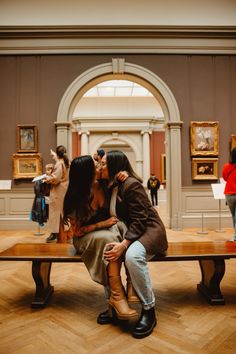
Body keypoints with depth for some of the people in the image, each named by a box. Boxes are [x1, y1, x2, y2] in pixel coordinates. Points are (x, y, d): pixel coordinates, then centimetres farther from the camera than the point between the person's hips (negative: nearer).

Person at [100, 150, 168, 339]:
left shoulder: (131, 184, -17)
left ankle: (149, 311, -15)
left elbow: (139, 220, -21)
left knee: (133, 255, -35)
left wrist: (123, 245, -31)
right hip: (129, 230, 8)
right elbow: (114, 215, 10)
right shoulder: (111, 186, 8)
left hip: (149, 229, -8)